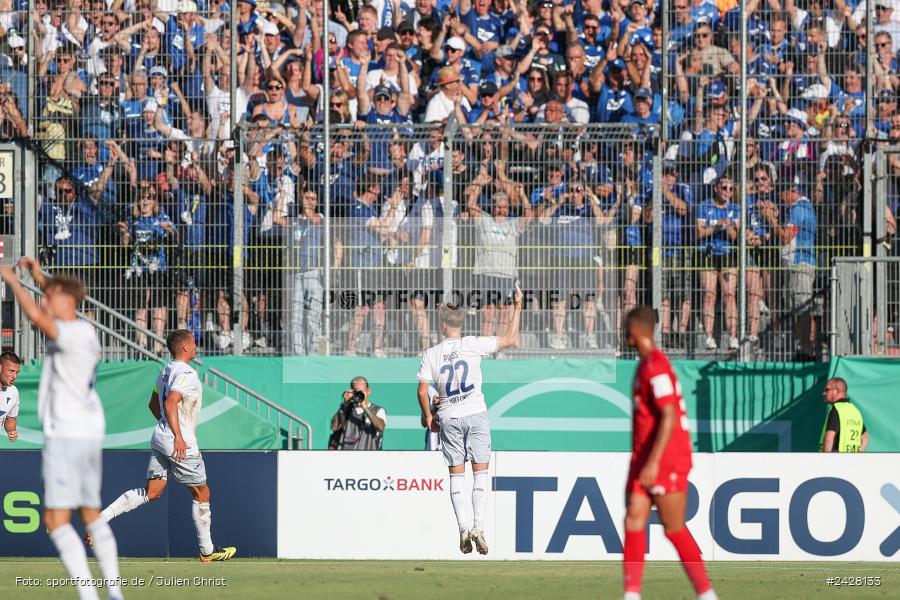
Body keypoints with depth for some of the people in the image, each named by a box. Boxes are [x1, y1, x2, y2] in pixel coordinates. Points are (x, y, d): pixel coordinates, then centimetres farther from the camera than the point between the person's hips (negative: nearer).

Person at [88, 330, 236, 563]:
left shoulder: (165, 371, 13)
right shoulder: (187, 373, -15)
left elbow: (154, 405, 22)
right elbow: (170, 403, -27)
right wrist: (178, 436, -29)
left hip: (161, 436, 8)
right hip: (180, 443, -8)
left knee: (151, 493, 6)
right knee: (201, 493, 6)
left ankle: (101, 518, -7)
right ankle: (207, 551, 15)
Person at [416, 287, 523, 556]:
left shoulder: (431, 354, -2)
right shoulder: (473, 345, -7)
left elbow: (422, 391, -1)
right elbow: (510, 340, -3)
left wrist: (428, 416, 14)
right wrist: (517, 307, 4)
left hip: (448, 419, 1)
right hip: (475, 414, -1)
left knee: (456, 475, 6)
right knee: (481, 472, 4)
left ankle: (463, 529, -1)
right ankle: (478, 526, -7)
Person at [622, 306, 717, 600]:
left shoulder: (656, 367, -17)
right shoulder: (646, 365, 15)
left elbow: (669, 417, -24)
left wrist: (653, 463, -28)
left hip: (667, 462, -9)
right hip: (645, 461, 9)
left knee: (674, 529, -2)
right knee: (633, 521, -2)